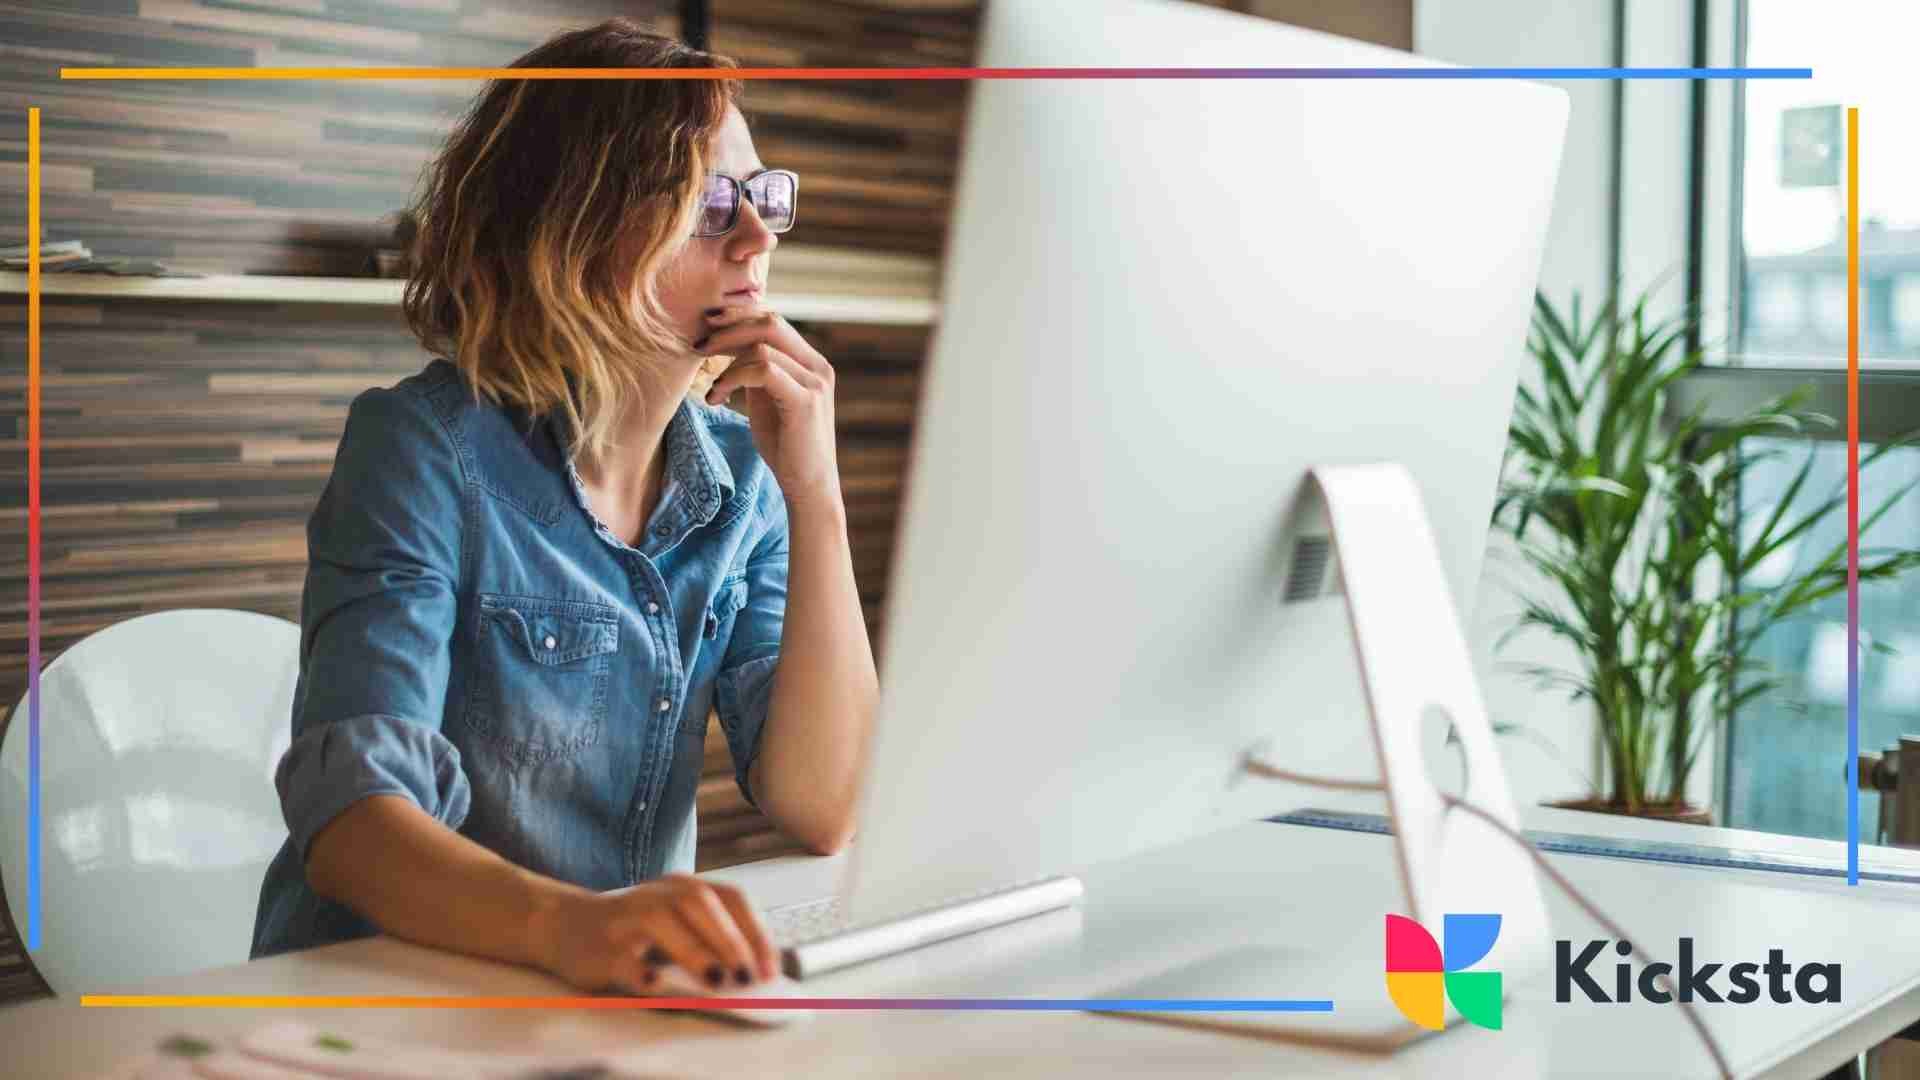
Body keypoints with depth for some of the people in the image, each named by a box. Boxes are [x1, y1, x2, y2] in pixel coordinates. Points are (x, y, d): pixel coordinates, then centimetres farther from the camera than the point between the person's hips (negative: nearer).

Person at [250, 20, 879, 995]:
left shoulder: (740, 474, 4)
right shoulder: (430, 448, -11)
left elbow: (822, 814, -4)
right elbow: (349, 816, -22)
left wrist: (817, 499, -12)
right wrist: (570, 925, -40)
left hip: (629, 997, 4)